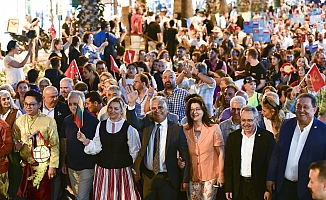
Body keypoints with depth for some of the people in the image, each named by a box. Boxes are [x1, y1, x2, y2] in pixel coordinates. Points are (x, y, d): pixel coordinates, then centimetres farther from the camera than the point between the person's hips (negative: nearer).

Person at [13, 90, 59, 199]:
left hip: (43, 166, -3)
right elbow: (15, 139, 16)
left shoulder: (49, 121, -8)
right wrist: (16, 145, -8)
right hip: (25, 165, 3)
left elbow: (54, 146, -6)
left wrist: (52, 166, -9)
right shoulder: (19, 121, 4)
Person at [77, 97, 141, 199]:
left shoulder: (129, 127, -9)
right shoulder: (101, 125, 4)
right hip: (103, 170, 3)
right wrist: (85, 141, -9)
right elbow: (96, 147, 5)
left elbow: (135, 151, -3)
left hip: (122, 171, -3)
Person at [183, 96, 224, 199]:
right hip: (192, 175, 3)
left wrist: (221, 175, -7)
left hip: (210, 175, -2)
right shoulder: (185, 130, 3)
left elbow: (221, 153, -3)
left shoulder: (214, 128, -5)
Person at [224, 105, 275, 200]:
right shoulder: (233, 137, 4)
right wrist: (228, 188, 2)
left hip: (259, 187, -3)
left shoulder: (267, 137, -5)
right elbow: (228, 164, 6)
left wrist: (269, 189, -8)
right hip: (238, 187, 3)